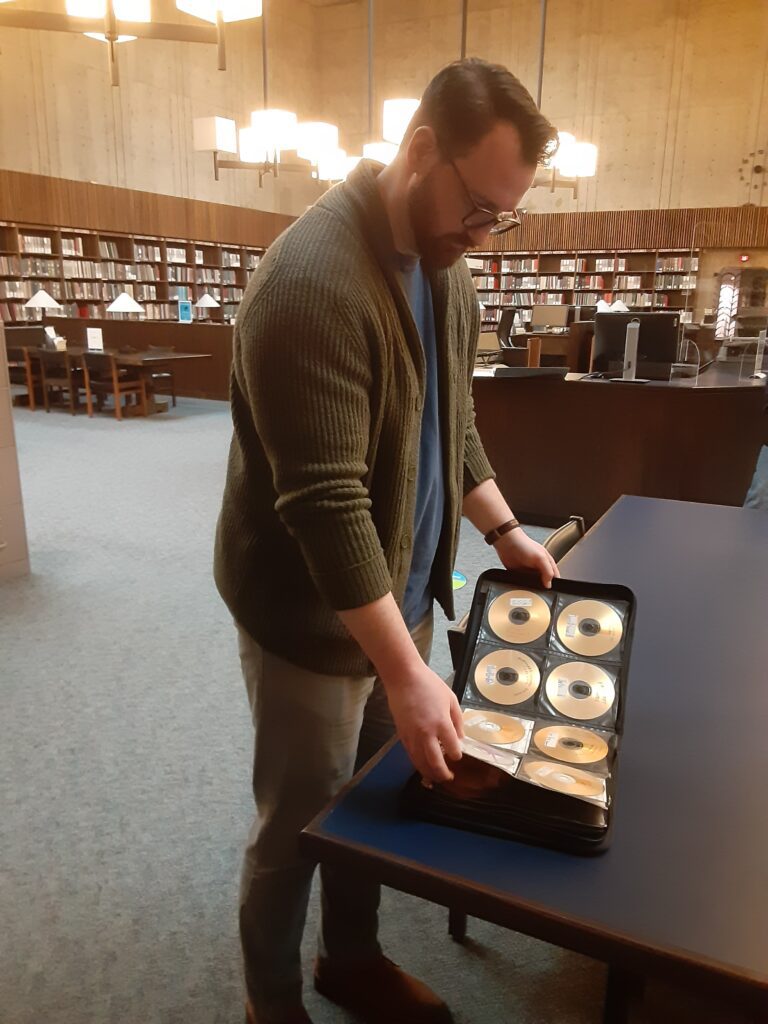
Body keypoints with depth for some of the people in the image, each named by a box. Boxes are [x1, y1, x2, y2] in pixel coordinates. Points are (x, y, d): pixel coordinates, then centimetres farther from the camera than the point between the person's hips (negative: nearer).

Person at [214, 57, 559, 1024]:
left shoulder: (441, 262, 5)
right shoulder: (314, 281, -25)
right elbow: (326, 501, -29)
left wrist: (502, 528, 8)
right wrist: (406, 671, -28)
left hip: (398, 593, 8)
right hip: (313, 613, -8)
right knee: (301, 822, 12)